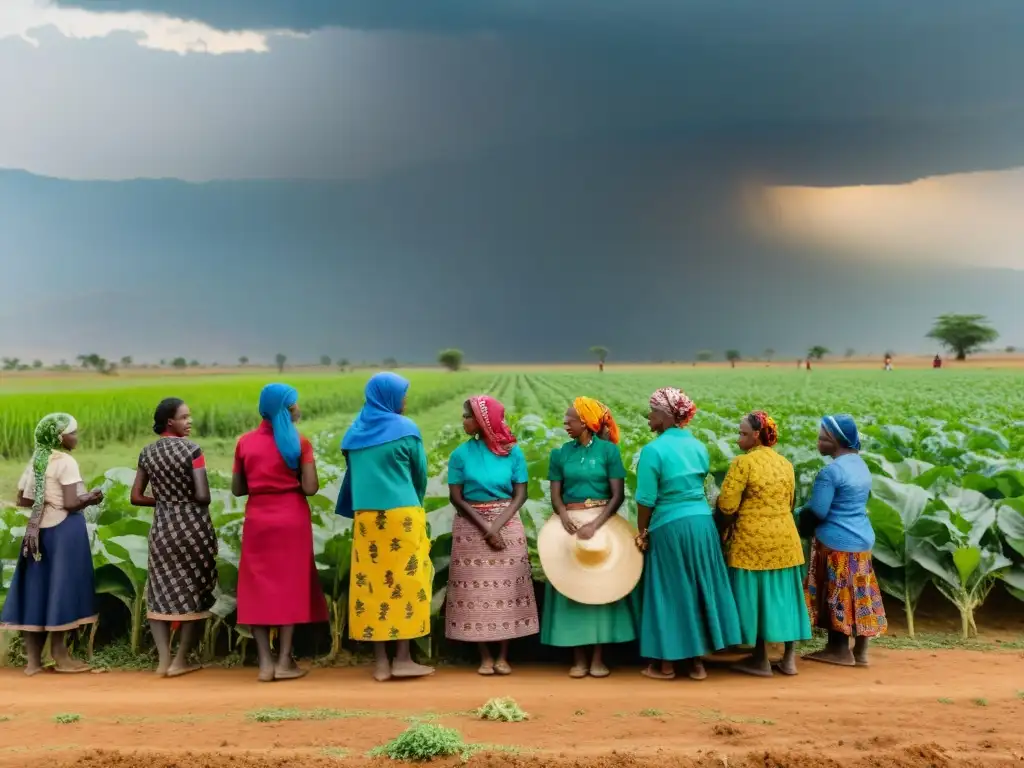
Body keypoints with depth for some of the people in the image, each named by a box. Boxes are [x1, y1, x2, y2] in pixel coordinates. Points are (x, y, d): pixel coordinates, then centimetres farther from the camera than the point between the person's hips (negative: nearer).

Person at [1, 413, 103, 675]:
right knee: (60, 589, 0)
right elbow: (71, 504, -19)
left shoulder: (35, 460, 11)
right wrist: (90, 498, -2)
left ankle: (33, 659, 12)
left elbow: (22, 500, 14)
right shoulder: (66, 462, -13)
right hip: (64, 530, -7)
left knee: (38, 589, 8)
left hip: (39, 531, 7)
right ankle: (60, 656, 8)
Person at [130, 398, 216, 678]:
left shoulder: (147, 453, 3)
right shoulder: (192, 449, -13)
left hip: (162, 526, 4)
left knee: (161, 591, 13)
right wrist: (188, 501, 3)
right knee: (195, 590, 8)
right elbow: (203, 496, -18)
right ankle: (180, 660, 12)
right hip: (193, 525, -4)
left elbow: (136, 497, 5)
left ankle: (163, 659, 9)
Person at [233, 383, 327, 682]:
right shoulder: (299, 442, -7)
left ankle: (265, 662, 6)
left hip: (258, 520, 2)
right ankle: (284, 661, 7)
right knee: (290, 584, 7)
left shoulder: (245, 442, 2)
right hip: (291, 520, -2)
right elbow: (310, 488, -12)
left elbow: (237, 489, 5)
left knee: (258, 587, 8)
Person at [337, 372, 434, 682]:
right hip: (401, 515, -5)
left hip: (366, 517, 5)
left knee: (372, 582, 6)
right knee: (405, 580, 2)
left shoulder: (355, 432, 9)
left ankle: (381, 661, 8)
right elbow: (420, 474, 5)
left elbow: (353, 474, 14)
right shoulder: (405, 429, -4)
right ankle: (402, 658, 3)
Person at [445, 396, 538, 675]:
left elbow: (520, 495, -3)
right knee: (476, 590, 0)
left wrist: (497, 526, -15)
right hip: (471, 526, 0)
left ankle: (503, 656, 11)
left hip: (507, 524, 0)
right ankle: (485, 656, 10)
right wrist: (485, 528, -12)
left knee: (506, 587, 1)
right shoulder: (461, 454, -3)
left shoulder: (512, 452, -2)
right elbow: (456, 498, -5)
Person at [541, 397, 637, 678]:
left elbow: (618, 495, -9)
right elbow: (555, 495, 1)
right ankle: (578, 657, 9)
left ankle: (597, 657, 9)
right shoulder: (561, 453, 4)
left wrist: (595, 525, -19)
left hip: (601, 523, -2)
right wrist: (564, 517, -19)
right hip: (570, 525, 2)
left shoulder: (608, 450, -4)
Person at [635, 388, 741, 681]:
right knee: (699, 588, 13)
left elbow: (646, 500, -13)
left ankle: (667, 664, 16)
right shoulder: (699, 446, 6)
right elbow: (698, 485, 12)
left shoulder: (653, 450, -14)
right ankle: (697, 661, 21)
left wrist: (642, 533, -1)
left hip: (670, 527, -5)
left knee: (670, 592, 6)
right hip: (702, 523, 6)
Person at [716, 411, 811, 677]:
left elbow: (727, 505, -16)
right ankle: (789, 659, 17)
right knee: (783, 595, 12)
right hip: (785, 539, 6)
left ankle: (761, 660, 12)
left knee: (755, 596, 4)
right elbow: (789, 502, 16)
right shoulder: (785, 463, 8)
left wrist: (738, 515, 5)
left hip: (754, 541, -6)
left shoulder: (744, 462, -14)